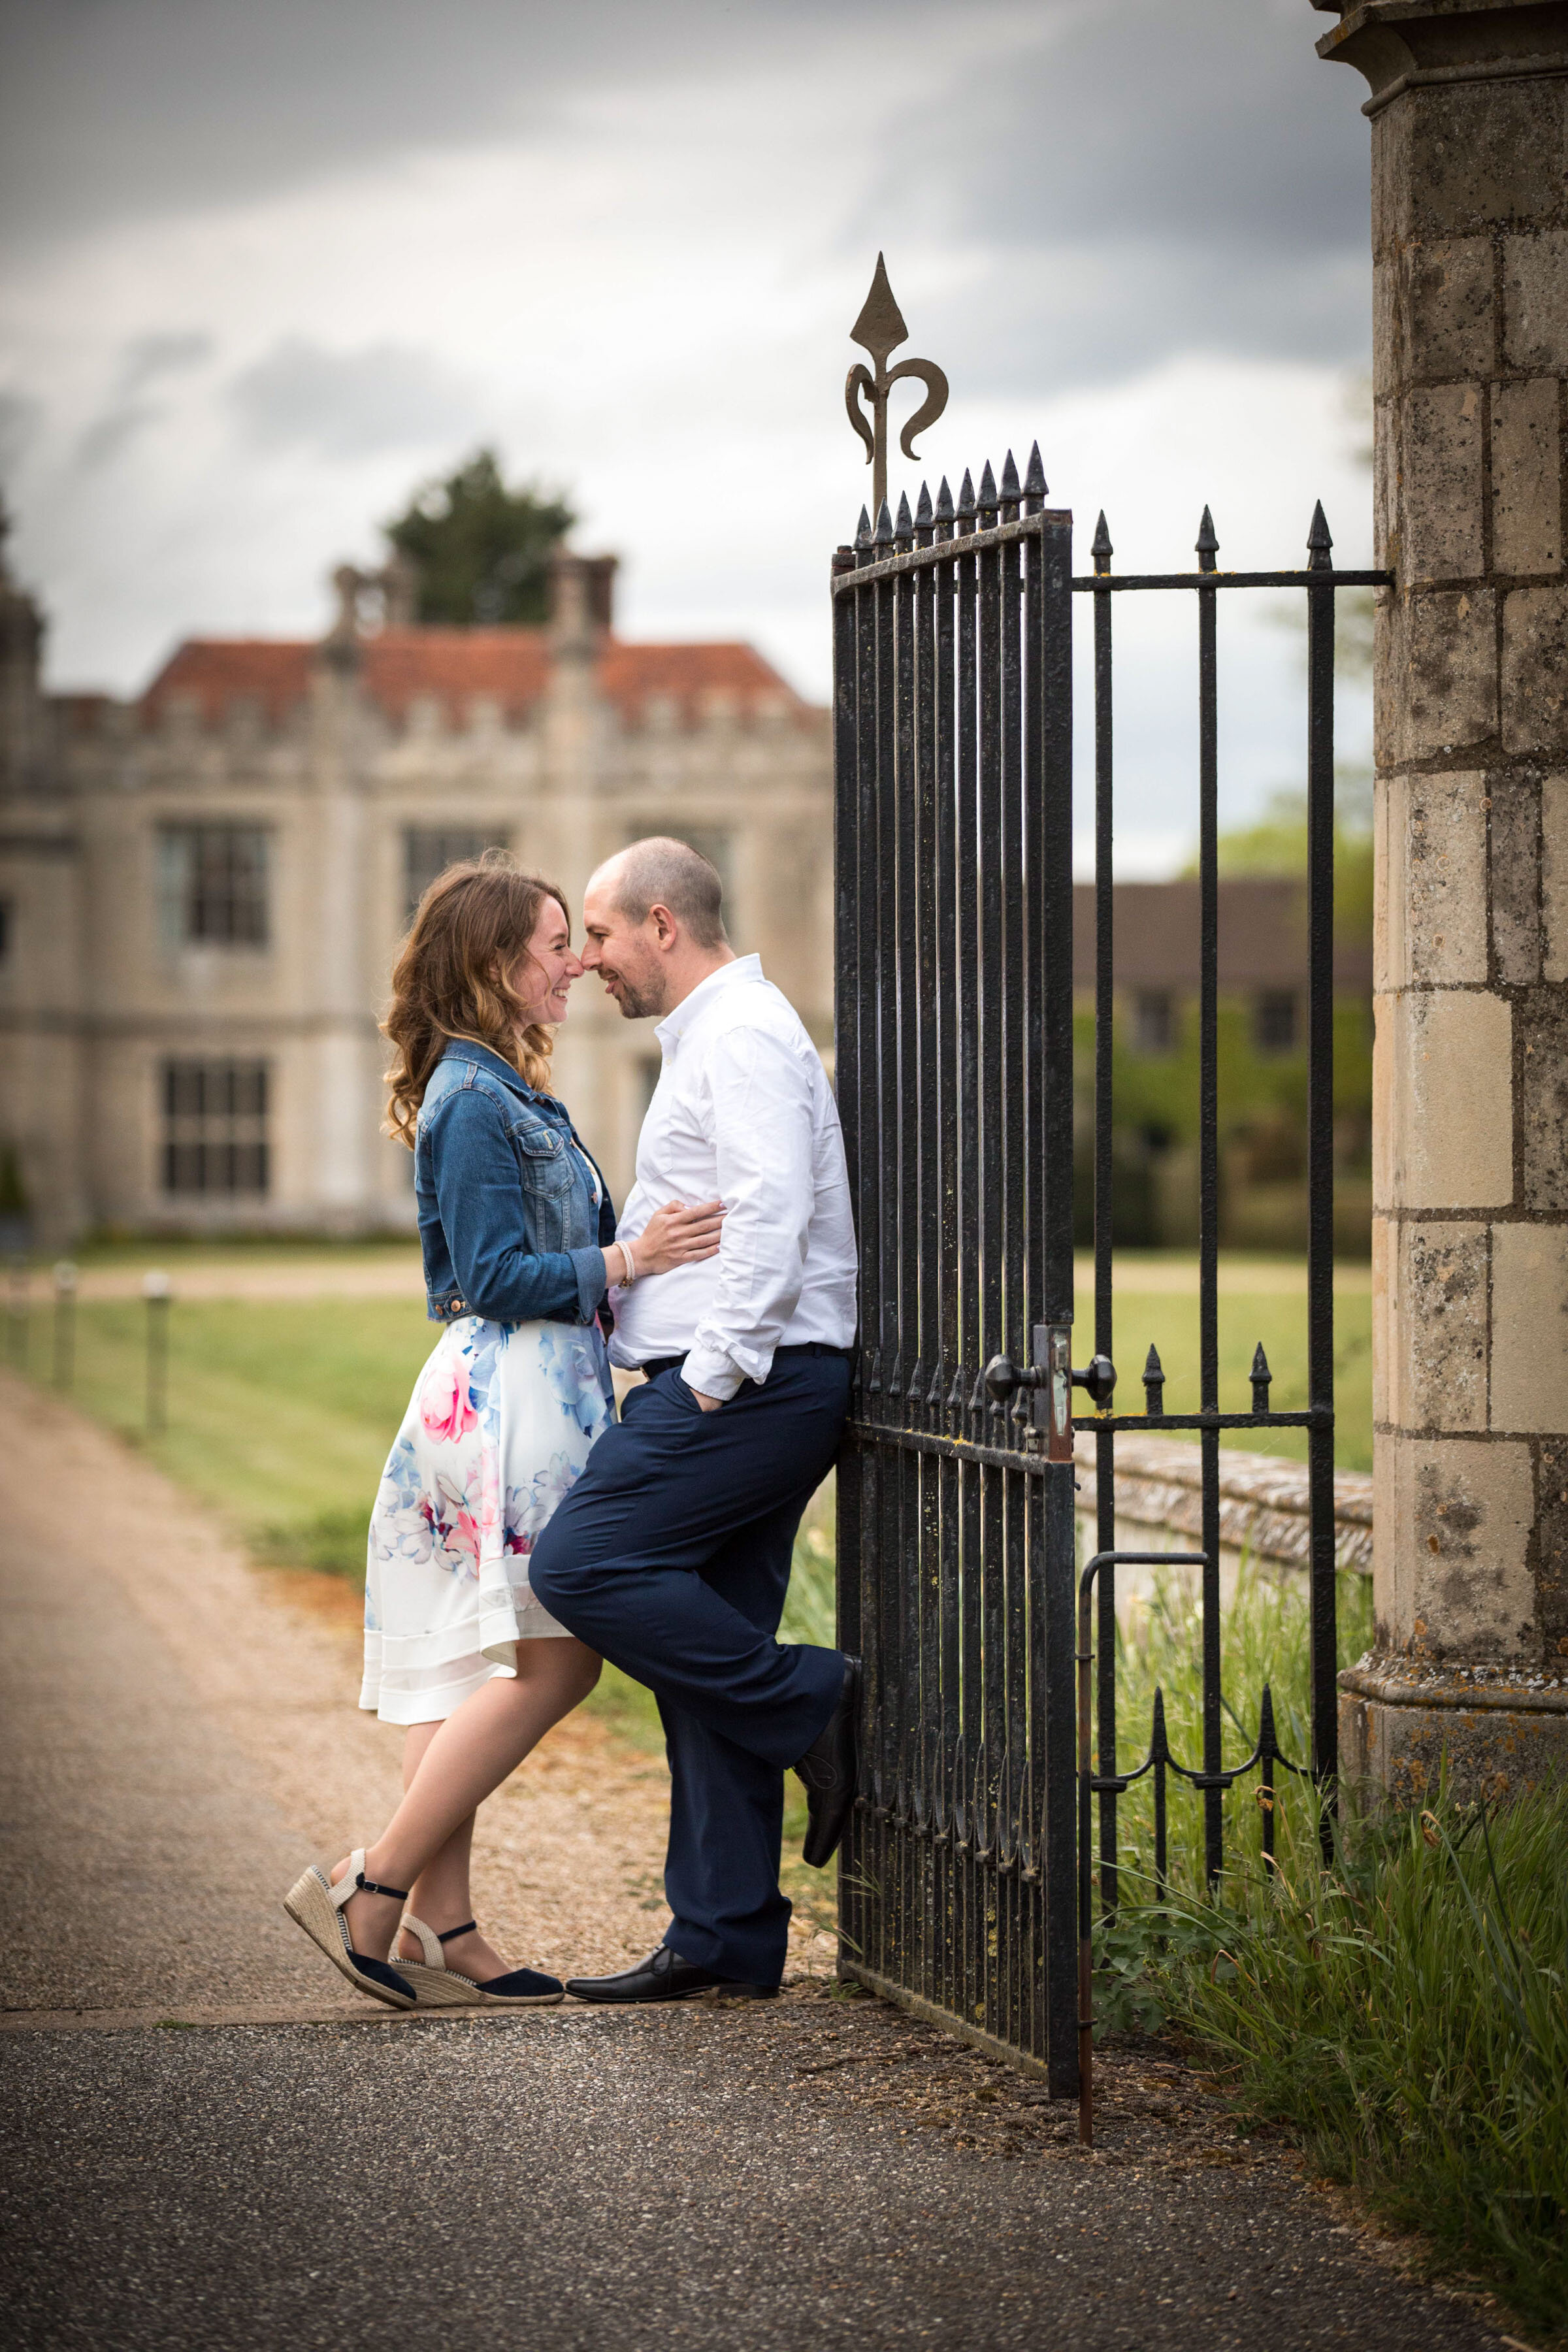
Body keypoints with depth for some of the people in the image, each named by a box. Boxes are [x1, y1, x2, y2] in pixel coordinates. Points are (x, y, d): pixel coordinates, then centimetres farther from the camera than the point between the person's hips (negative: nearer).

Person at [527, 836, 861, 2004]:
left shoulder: (743, 1033, -10)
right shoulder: (709, 1037, 24)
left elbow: (770, 1212, -21)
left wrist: (715, 1374, -22)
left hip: (745, 1382, -10)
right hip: (730, 1388, 10)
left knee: (584, 1565, -17)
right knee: (706, 1653, 7)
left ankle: (810, 1705, -10)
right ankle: (726, 1937, 8)